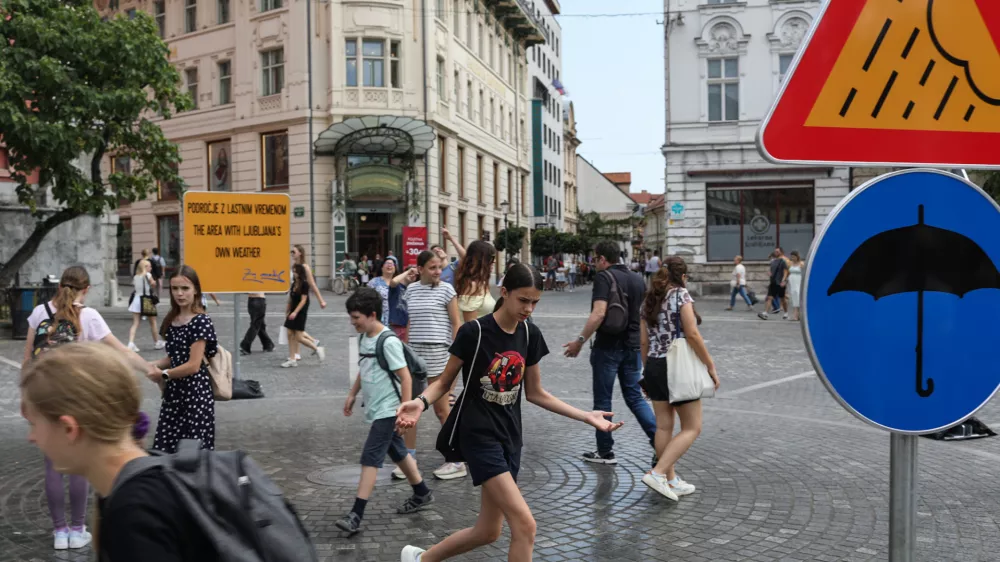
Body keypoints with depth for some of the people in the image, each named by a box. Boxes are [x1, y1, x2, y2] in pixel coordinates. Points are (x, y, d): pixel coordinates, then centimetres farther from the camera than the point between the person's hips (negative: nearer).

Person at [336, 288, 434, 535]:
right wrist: (352, 395, 21)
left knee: (370, 459, -9)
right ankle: (422, 494, 34)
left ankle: (356, 514, -7)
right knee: (398, 452, 19)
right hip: (376, 410, 9)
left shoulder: (388, 342, -19)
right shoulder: (364, 338, 6)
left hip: (387, 411, -9)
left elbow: (405, 378, -19)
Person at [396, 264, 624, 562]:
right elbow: (444, 382, -4)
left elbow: (534, 393, 10)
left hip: (509, 437, 7)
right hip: (479, 436, -7)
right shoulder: (474, 331, -14)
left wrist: (586, 416, 5)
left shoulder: (530, 334, 2)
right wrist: (420, 402, -25)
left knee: (489, 531, 14)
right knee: (525, 525, -15)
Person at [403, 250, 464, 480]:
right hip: (415, 351, 5)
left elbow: (456, 324, -5)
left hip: (438, 351, -5)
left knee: (441, 409, 1)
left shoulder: (446, 289, -4)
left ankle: (456, 461, 11)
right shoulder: (411, 289, 8)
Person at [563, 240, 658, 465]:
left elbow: (599, 313, -23)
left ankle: (605, 452, 13)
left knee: (603, 400, 6)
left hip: (608, 347, -6)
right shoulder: (637, 279, 10)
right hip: (632, 346, 6)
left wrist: (580, 340, -19)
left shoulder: (604, 277, -12)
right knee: (635, 397, 14)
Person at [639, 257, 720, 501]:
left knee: (664, 426, 12)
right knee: (692, 428, 1)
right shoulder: (681, 294, -9)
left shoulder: (650, 299, 10)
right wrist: (711, 366, -10)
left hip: (654, 367, 7)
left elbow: (644, 341, 11)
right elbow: (692, 334, -16)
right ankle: (658, 473, -11)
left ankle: (671, 481, 20)